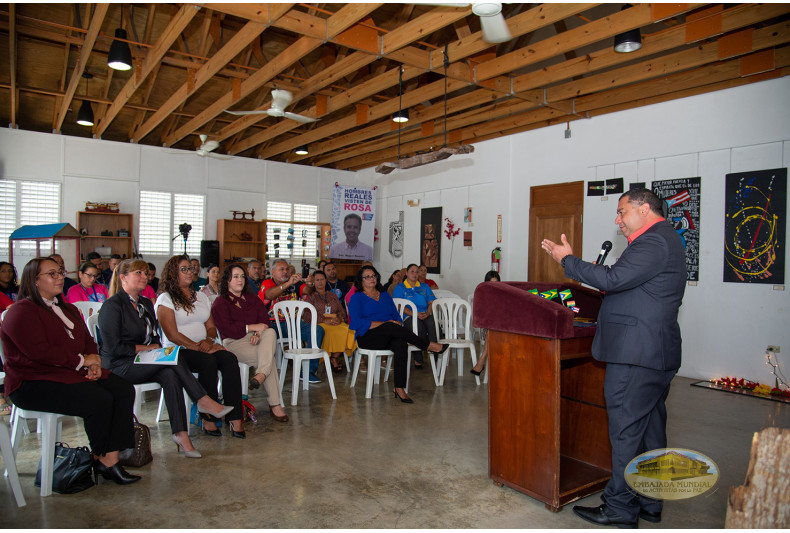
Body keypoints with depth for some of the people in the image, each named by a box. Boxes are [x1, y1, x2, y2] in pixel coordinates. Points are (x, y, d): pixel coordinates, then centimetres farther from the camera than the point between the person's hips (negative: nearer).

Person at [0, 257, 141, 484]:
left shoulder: (67, 308, 19)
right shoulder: (21, 312, -9)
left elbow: (87, 340, 18)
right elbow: (39, 352, -20)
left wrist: (94, 363, -3)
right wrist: (81, 361, -15)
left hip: (73, 372, 8)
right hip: (34, 383, -8)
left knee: (124, 390, -15)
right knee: (99, 400, -27)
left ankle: (110, 459, -17)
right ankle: (99, 459, -2)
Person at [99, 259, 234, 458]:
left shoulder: (146, 303, 18)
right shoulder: (112, 306, -7)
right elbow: (113, 347, -14)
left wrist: (156, 349, 0)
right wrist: (146, 348, -11)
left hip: (144, 363, 7)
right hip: (119, 367, -6)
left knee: (170, 375, -28)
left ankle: (181, 433, -32)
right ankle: (203, 401, -20)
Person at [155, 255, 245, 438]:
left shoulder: (201, 297, 21)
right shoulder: (166, 299, 2)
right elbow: (172, 335, -9)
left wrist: (209, 340, -5)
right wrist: (199, 347, -17)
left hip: (205, 348, 5)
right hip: (178, 351, -5)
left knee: (230, 359, -25)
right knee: (208, 362, -34)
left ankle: (235, 419, -30)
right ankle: (209, 418, -23)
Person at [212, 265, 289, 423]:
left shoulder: (254, 300, 24)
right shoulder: (220, 303, 7)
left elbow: (265, 321, 8)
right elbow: (227, 330, -9)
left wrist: (258, 333, -15)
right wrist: (253, 327, -13)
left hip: (256, 339, 4)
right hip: (234, 343, -4)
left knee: (271, 333, -33)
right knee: (269, 358, -30)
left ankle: (261, 375, -47)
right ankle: (275, 404, -32)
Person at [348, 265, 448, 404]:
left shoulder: (385, 296, 24)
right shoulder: (357, 298, 7)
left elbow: (397, 317, 17)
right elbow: (357, 323, -9)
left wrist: (398, 325, -9)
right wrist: (385, 324, -15)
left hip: (388, 337, 4)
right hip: (367, 338, -4)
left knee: (401, 344, -32)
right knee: (392, 328, -34)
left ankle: (399, 388, -33)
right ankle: (429, 345, -22)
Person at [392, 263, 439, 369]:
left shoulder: (424, 287, 25)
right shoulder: (400, 288, 12)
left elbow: (432, 302, 14)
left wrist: (428, 313, -9)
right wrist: (415, 314, -15)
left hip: (426, 315, 3)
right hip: (409, 317, -3)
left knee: (434, 325, -34)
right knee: (419, 328, -37)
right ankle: (418, 359, -22)